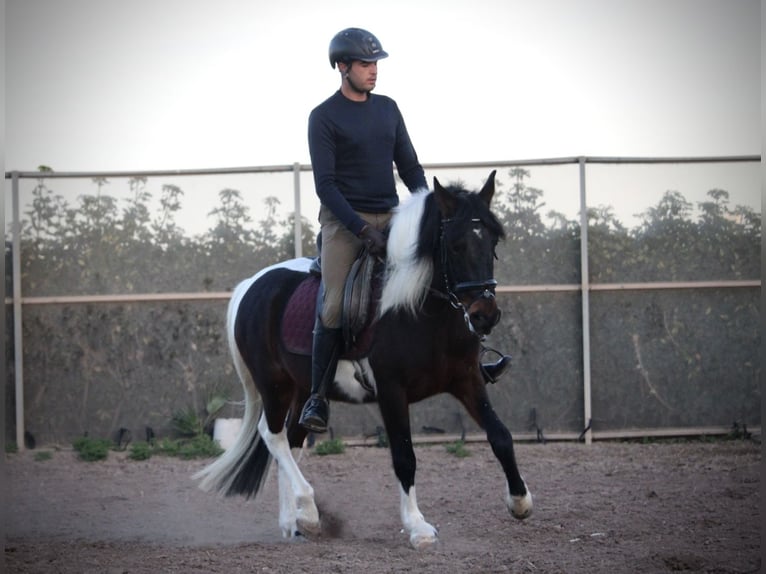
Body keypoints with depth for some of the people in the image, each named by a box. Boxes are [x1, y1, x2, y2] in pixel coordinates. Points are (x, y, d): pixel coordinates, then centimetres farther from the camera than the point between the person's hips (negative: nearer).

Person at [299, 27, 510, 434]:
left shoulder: (388, 108, 11)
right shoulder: (324, 117, -6)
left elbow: (409, 166, 14)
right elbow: (325, 184, -12)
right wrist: (363, 230, -20)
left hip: (389, 217, 6)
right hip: (343, 221, -6)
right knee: (333, 306, -16)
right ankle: (317, 399, -11)